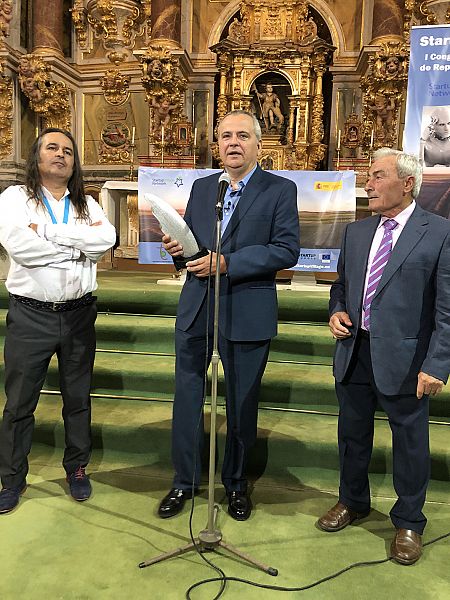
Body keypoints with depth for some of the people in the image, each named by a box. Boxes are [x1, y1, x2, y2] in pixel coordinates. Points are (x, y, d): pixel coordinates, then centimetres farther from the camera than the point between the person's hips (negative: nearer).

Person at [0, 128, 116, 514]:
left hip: (78, 313, 3)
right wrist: (79, 244, -11)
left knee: (78, 397, 14)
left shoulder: (87, 205, 8)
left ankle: (77, 468, 32)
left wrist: (47, 230, -16)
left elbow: (106, 239, -13)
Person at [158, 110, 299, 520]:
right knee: (187, 396, 11)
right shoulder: (201, 187, 12)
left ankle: (236, 483, 33)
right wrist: (176, 247, -8)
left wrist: (226, 262, -21)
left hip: (247, 313, -4)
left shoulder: (280, 190, -2)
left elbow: (287, 251, -13)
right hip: (195, 309, 4)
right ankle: (184, 481, 31)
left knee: (242, 403, 11)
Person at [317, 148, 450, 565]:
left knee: (409, 443, 11)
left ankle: (408, 523, 34)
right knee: (352, 434, 19)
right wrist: (337, 310, -2)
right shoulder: (356, 232, 9)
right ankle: (353, 501, 44)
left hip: (404, 359, -5)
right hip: (354, 354, 5)